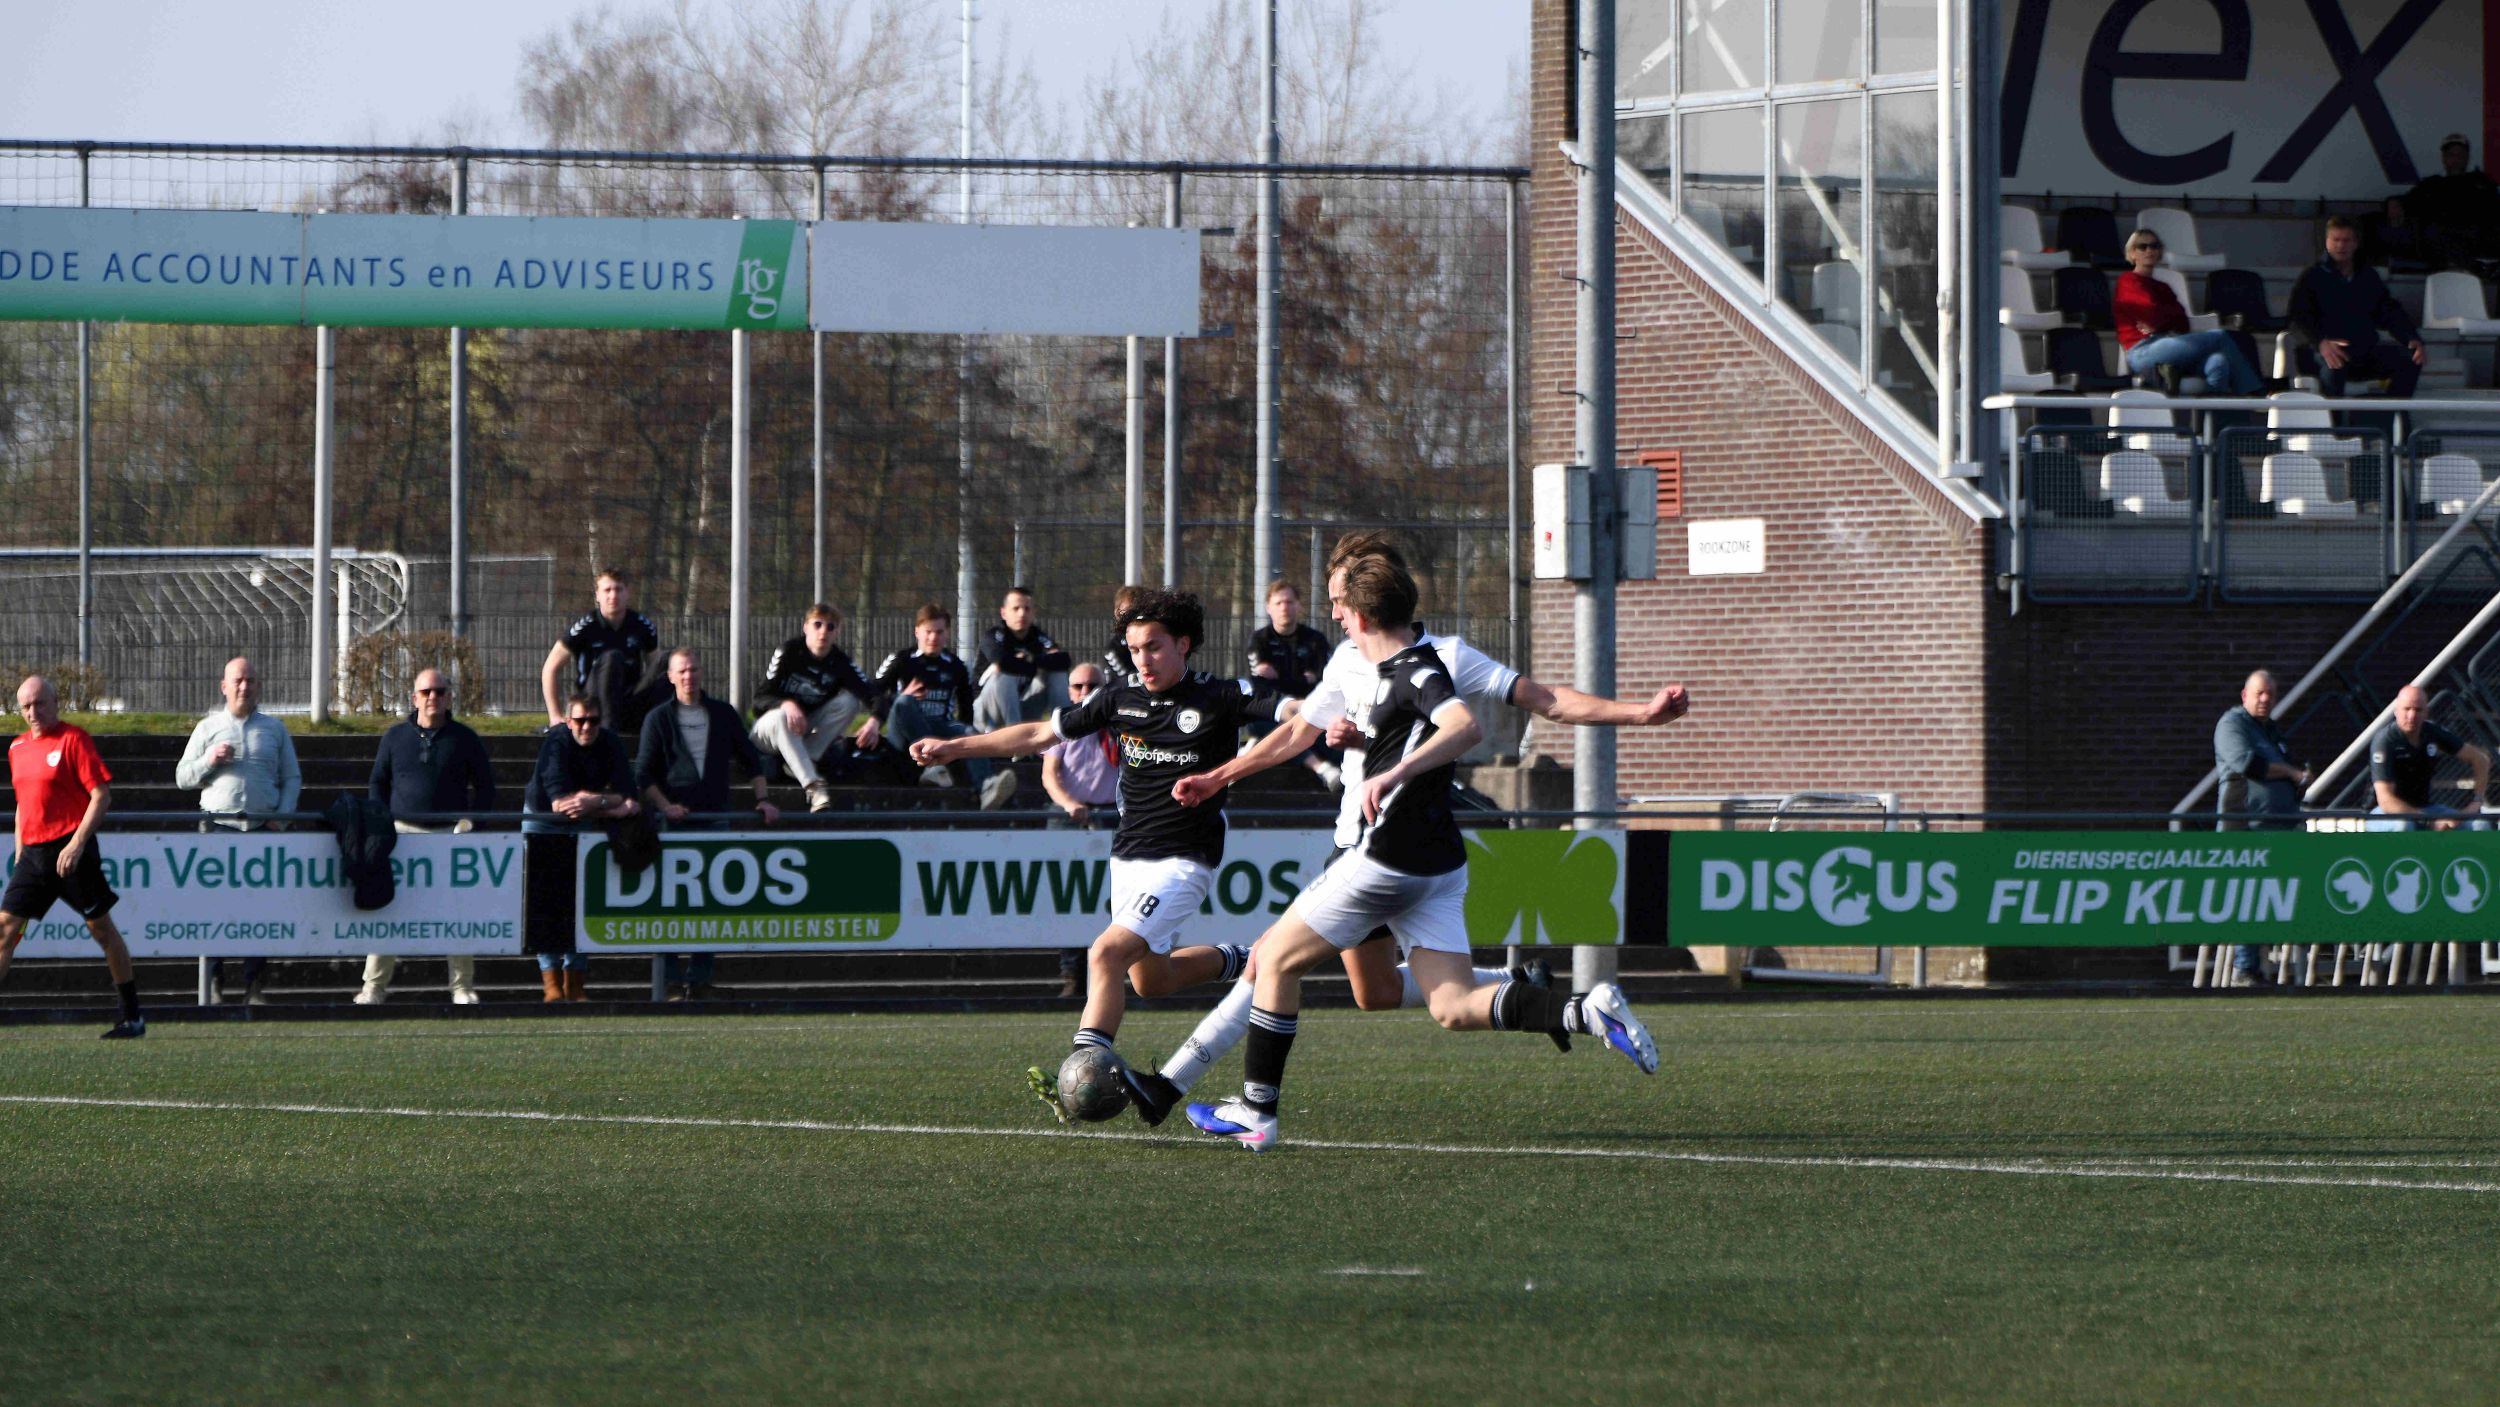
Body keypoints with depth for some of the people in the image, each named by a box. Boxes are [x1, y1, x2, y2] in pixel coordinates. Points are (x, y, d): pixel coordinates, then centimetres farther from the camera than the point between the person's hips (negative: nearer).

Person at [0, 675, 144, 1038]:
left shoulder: (73, 739, -8)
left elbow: (101, 795, -11)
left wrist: (76, 844, -18)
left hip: (70, 849, -7)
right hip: (33, 851, 7)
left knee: (101, 927, 1)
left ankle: (133, 1017, 9)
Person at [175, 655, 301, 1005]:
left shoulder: (275, 730, 16)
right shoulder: (208, 728, 12)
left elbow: (292, 779, 17)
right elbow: (182, 777, 11)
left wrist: (283, 814, 0)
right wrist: (210, 761, -7)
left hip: (263, 828, 1)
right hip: (219, 825, -1)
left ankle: (254, 983, 1)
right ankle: (212, 980, -5)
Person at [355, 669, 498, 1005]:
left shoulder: (463, 738, 6)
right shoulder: (396, 737, 9)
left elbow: (485, 785, 12)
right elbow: (377, 783, 14)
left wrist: (471, 820, -1)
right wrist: (383, 824, 2)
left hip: (450, 832, 0)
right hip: (403, 832, 0)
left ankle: (463, 987, 9)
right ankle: (373, 987, -2)